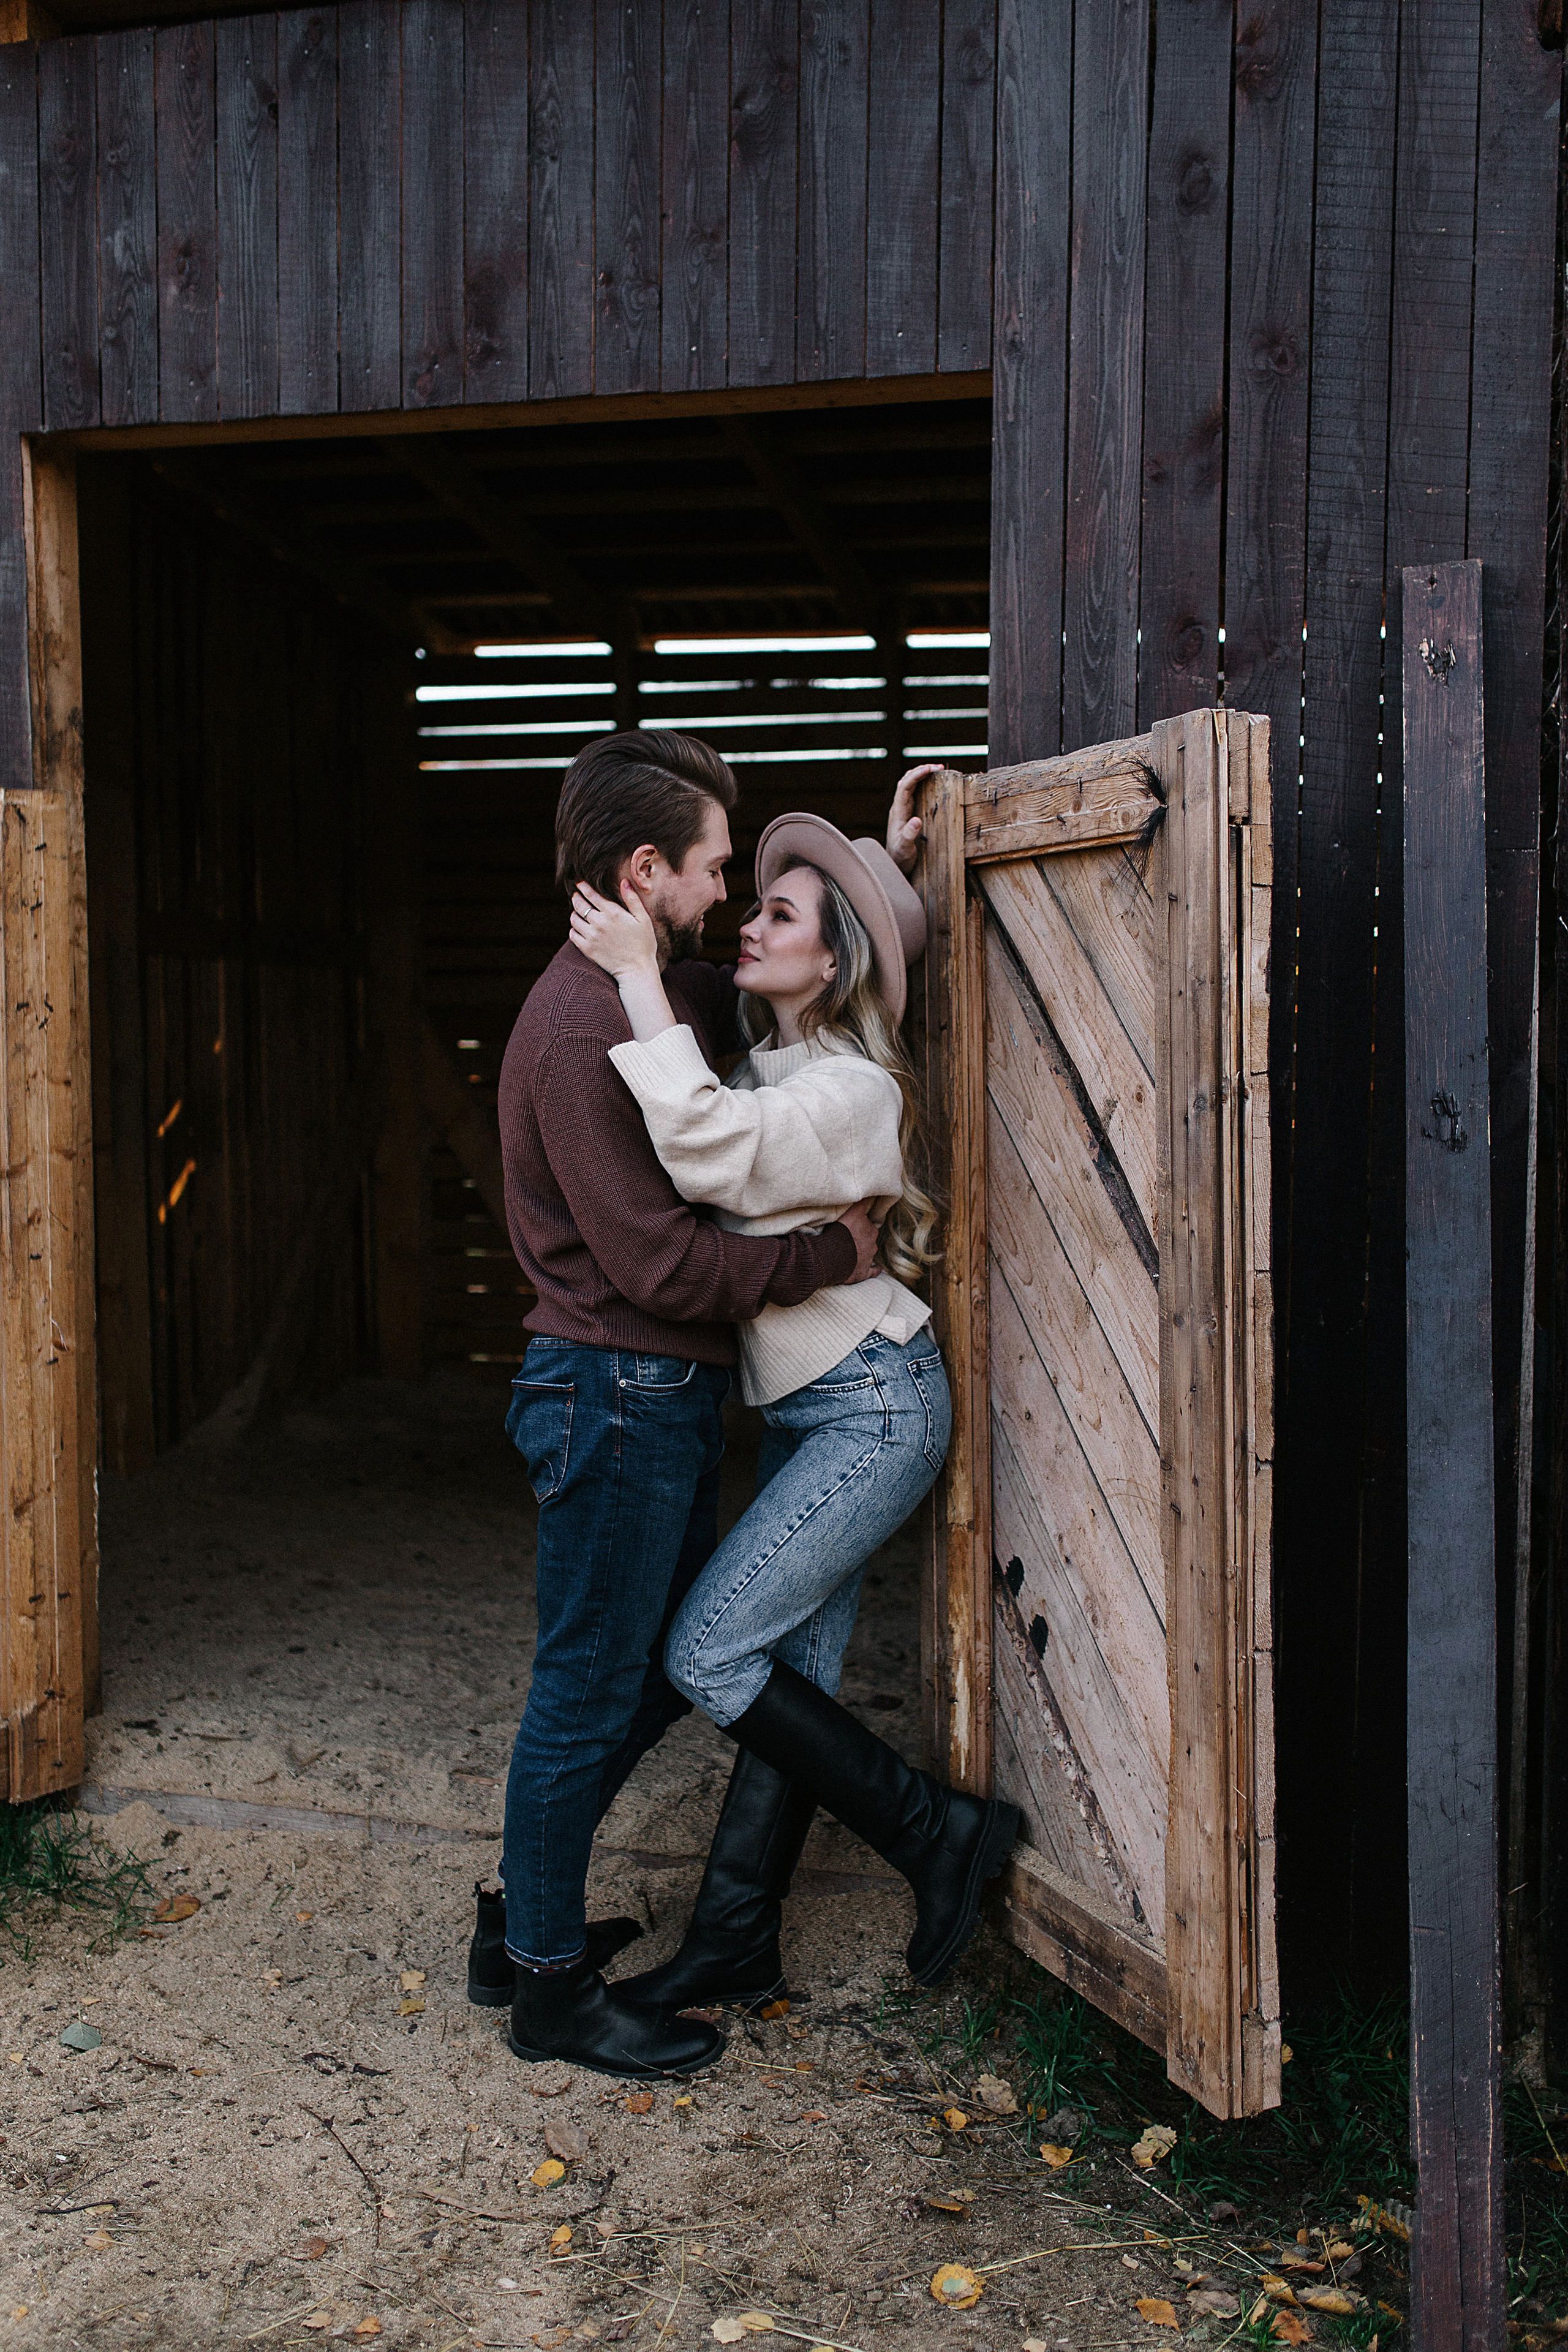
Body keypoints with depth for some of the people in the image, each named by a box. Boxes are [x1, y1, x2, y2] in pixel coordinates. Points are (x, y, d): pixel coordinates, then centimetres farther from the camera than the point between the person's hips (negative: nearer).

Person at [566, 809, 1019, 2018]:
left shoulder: (852, 1090, -18)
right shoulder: (769, 1065, 10)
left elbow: (706, 1150, -33)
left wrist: (641, 975, -29)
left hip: (875, 1409, -9)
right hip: (808, 1412, 9)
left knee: (708, 1654, -9)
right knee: (789, 1671, 12)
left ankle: (941, 1833, 6)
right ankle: (736, 1946, 22)